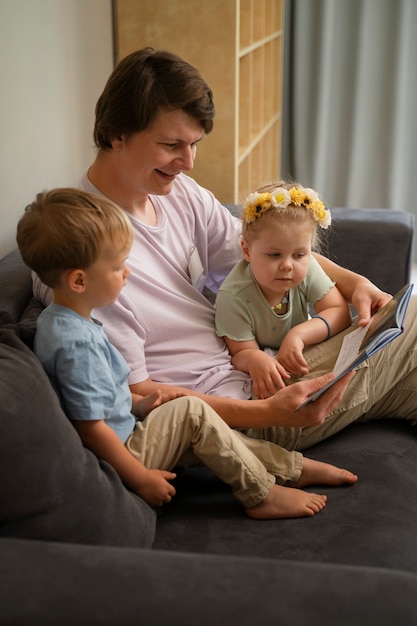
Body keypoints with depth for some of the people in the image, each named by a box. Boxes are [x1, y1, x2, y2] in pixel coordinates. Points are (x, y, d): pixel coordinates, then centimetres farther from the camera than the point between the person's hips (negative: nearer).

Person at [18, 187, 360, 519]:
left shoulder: (57, 318, 5)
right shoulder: (78, 343, -28)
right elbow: (91, 427, -26)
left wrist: (138, 404, 8)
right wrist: (141, 478, -18)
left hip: (123, 434, 10)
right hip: (119, 457, -10)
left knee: (200, 433, 14)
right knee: (192, 412, -9)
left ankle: (292, 467, 20)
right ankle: (262, 495, 2)